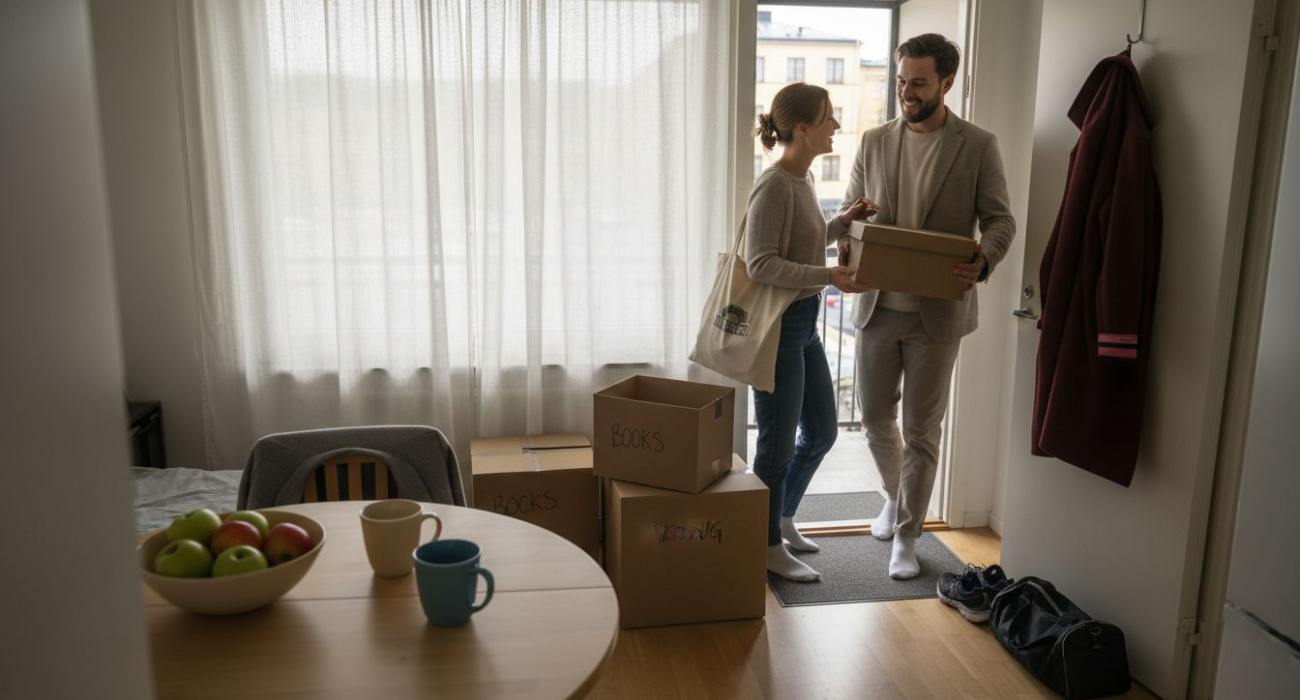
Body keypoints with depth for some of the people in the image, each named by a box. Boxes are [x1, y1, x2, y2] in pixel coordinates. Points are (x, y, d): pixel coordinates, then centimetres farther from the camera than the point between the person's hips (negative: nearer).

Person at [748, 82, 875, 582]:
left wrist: (842, 223, 8)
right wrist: (828, 276, -29)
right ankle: (769, 547, 20)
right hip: (777, 325, -10)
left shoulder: (803, 178, 11)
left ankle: (782, 518, 38)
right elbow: (761, 264, -23)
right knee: (779, 442, 3)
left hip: (804, 322, 10)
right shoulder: (774, 186, -18)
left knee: (822, 432, 18)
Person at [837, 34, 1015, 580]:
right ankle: (897, 496, 41)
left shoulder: (978, 146, -2)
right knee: (875, 418, 13)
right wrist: (846, 244, -10)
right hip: (877, 305, 3)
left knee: (920, 429, 4)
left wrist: (984, 260, -22)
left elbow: (1000, 219, -1)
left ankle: (907, 535, 20)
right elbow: (849, 208, 12)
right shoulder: (874, 141, 7)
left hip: (937, 311, -3)